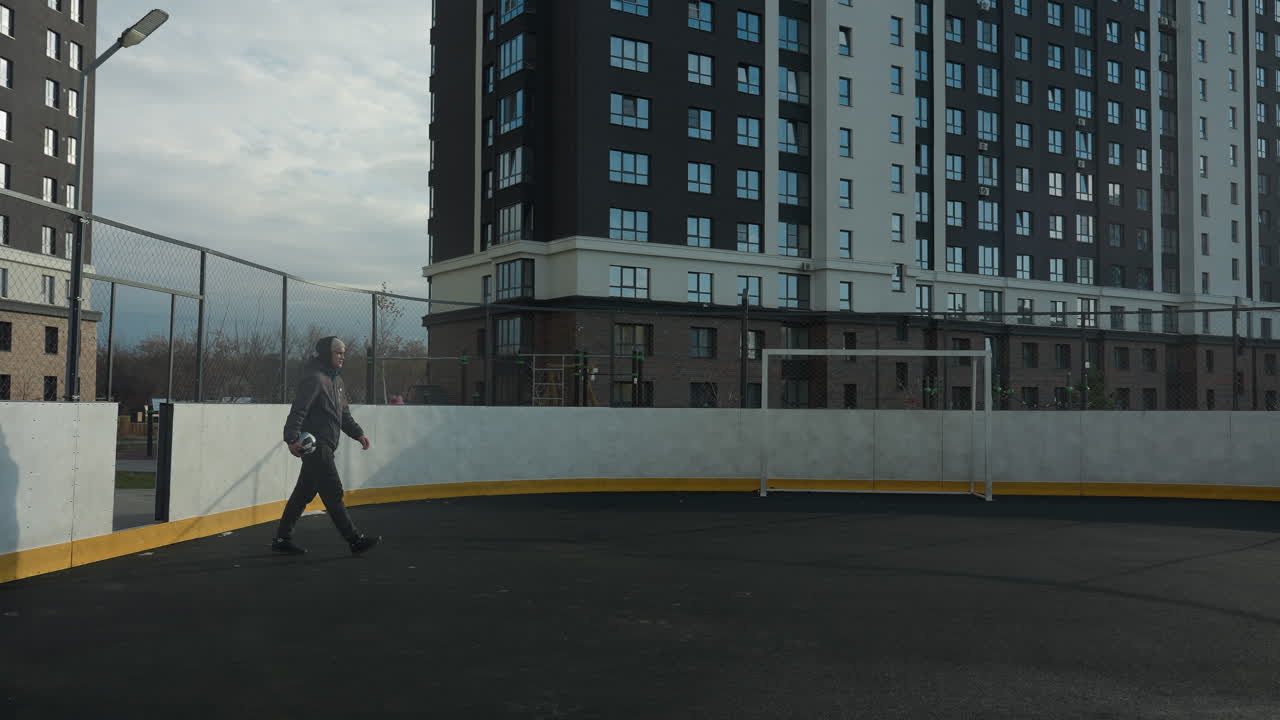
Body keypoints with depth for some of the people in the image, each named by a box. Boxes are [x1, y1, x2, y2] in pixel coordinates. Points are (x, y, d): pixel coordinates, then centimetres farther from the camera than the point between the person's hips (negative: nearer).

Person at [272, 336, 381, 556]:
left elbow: (344, 413, 27)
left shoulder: (335, 379, 20)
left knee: (304, 493, 13)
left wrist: (357, 433, 20)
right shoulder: (314, 378, -12)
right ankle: (355, 540, -5)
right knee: (333, 493, -7)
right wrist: (292, 438, -29)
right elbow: (298, 410, -21)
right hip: (315, 445, -10)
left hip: (325, 446, 10)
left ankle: (282, 539, 20)